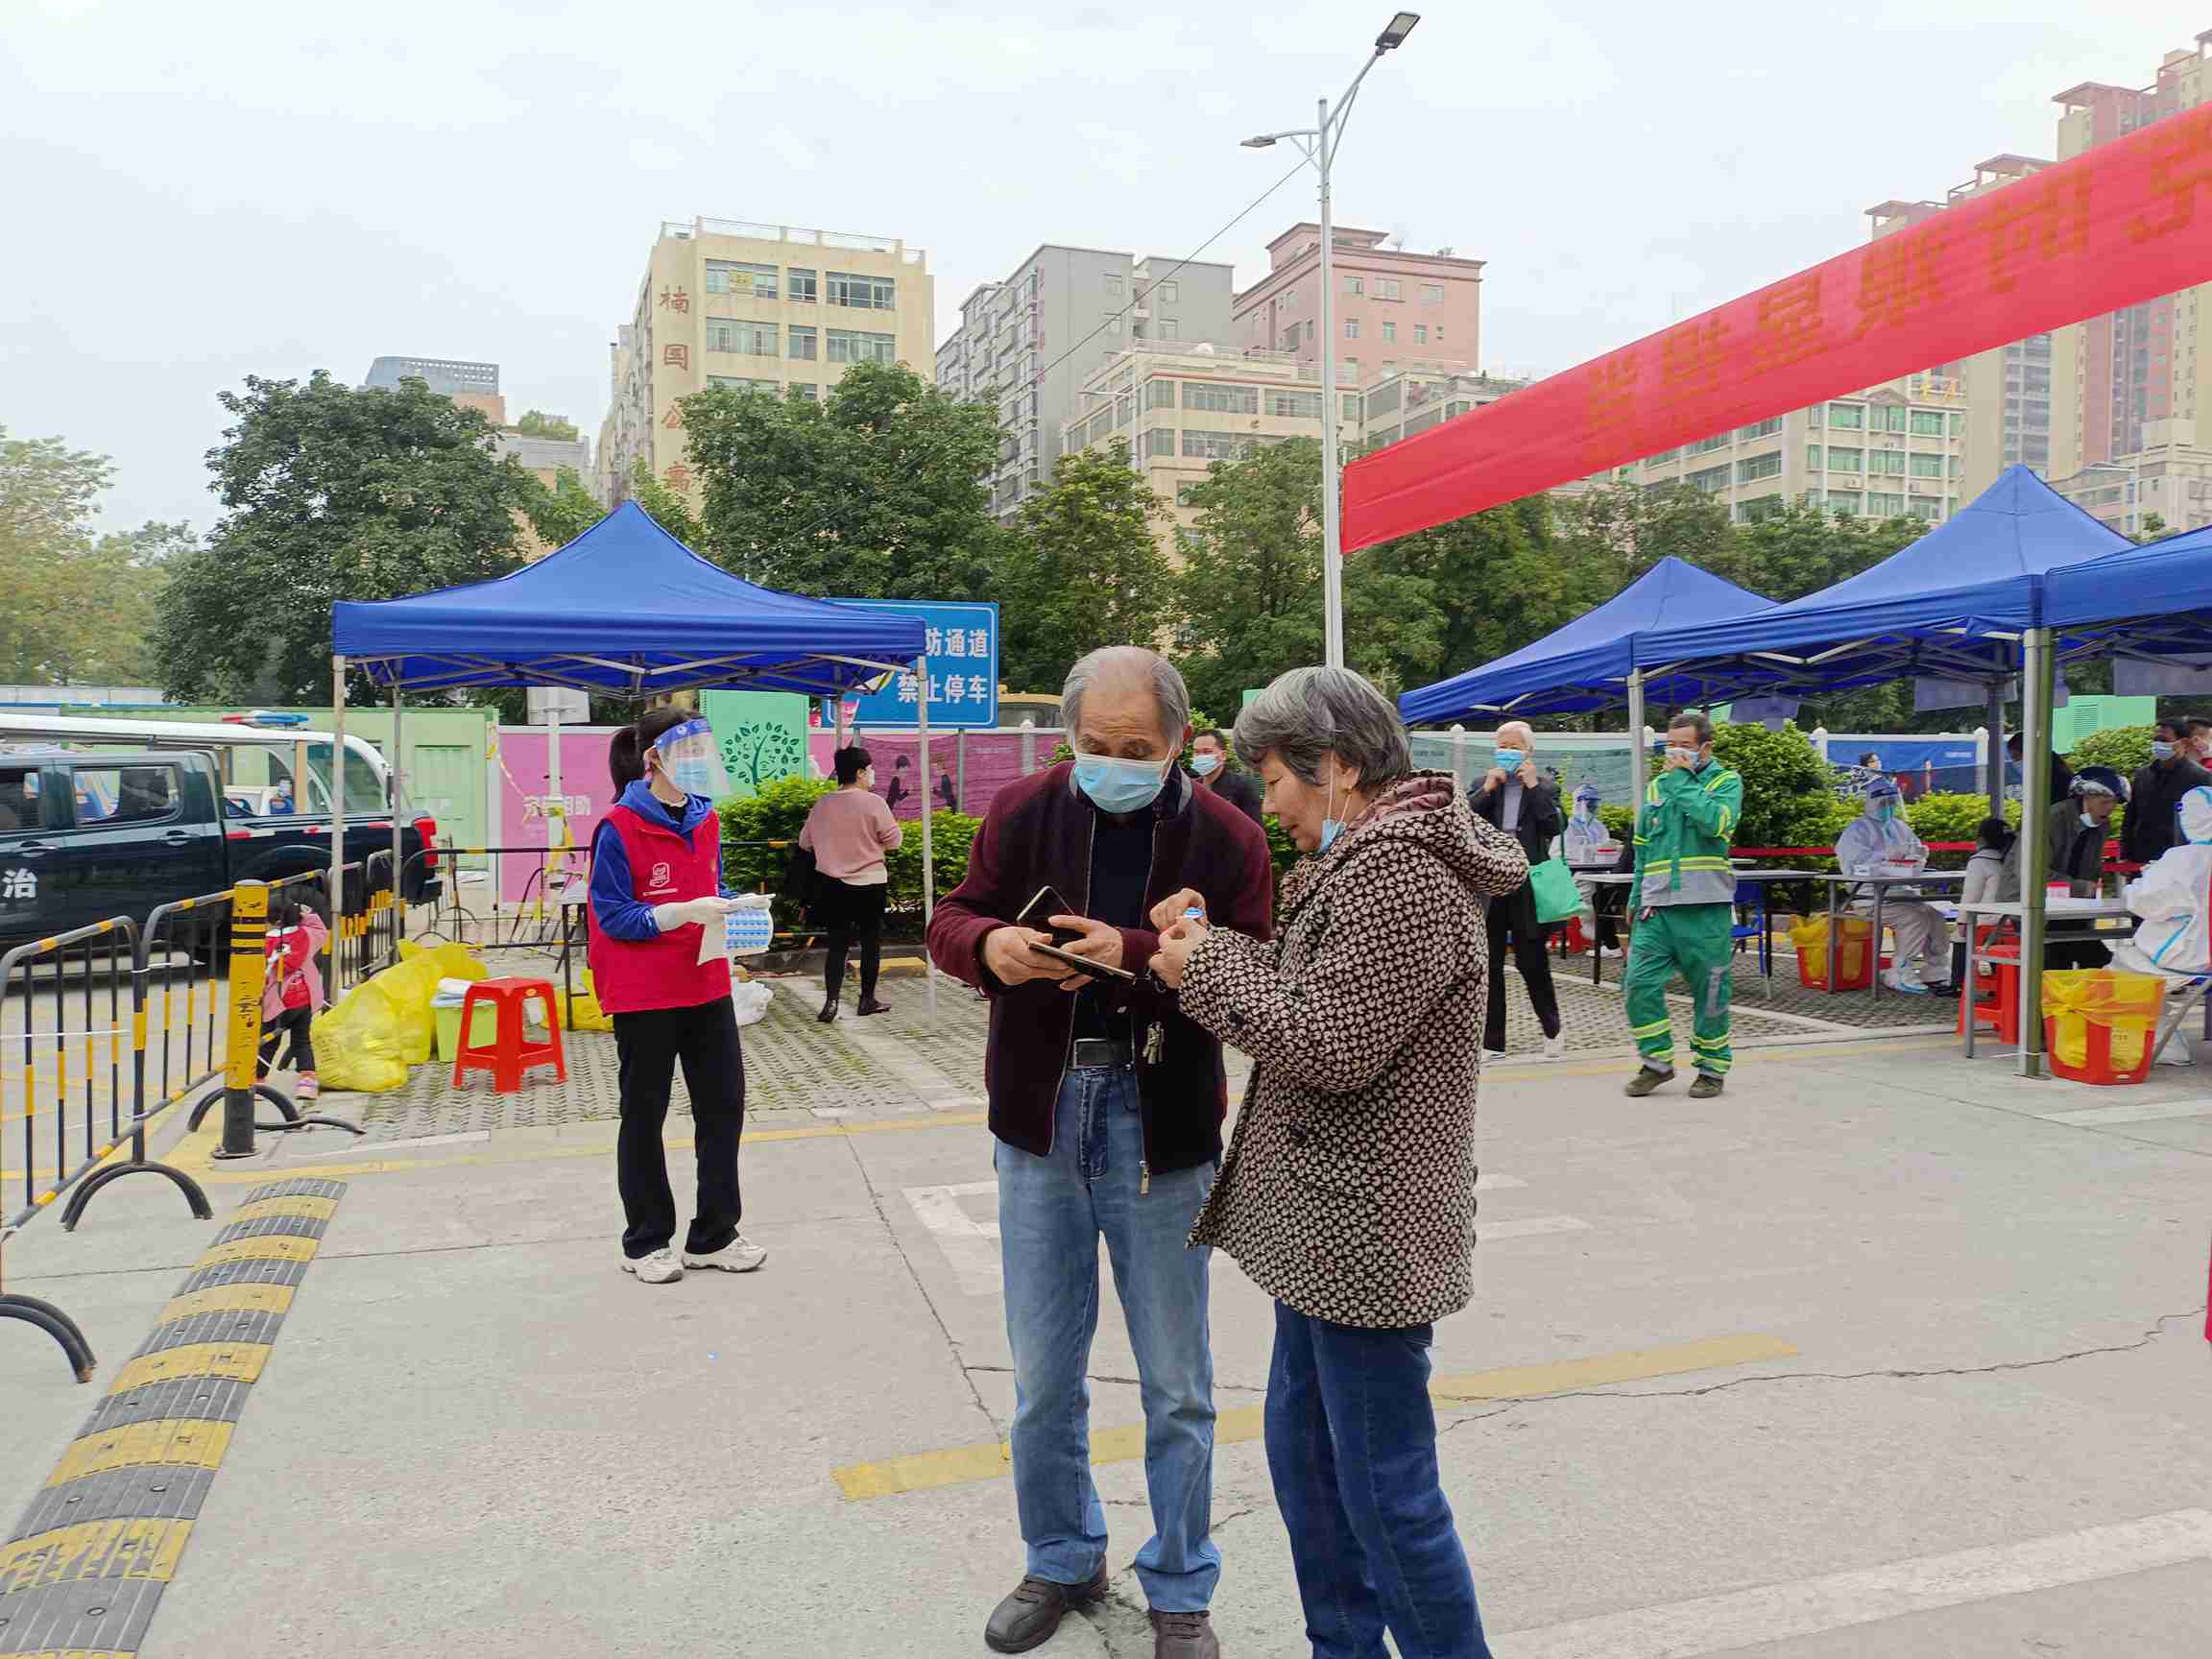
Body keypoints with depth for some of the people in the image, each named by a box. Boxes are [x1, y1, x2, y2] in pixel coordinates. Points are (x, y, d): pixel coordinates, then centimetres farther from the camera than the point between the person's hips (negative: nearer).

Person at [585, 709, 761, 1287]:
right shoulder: (618, 828, -14)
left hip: (705, 986, 6)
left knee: (723, 1104, 8)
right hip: (644, 994, -6)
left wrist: (727, 910, -5)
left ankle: (714, 1235, 23)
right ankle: (646, 1242, 24)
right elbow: (612, 916, -14)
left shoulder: (706, 818, 6)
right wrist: (685, 912, -26)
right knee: (644, 1114, 8)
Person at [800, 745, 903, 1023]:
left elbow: (805, 842, 10)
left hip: (831, 884, 4)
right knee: (871, 942, 11)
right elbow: (894, 841, -8)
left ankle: (831, 1002, -1)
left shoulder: (822, 804, 1)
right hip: (869, 884, -3)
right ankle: (867, 1000, 18)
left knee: (837, 943, 8)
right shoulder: (873, 802, -12)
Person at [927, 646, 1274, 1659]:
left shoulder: (1223, 836, -8)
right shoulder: (1023, 813, -1)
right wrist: (988, 944, -21)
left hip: (1161, 1132, -2)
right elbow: (950, 922, 2)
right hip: (1040, 1123, 3)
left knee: (1176, 1387, 11)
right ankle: (1061, 1562, 39)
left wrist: (1135, 956, -28)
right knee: (1043, 1379, 16)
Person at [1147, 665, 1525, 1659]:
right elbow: (1311, 1000, 14)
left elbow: (1326, 1048, -23)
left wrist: (1207, 964, -11)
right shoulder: (1374, 859, 13)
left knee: (1387, 1493, 1)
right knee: (1301, 1445, 21)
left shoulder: (1397, 871, -20)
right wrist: (1213, 941, 2)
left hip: (1365, 1231, -11)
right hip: (1330, 1220, 11)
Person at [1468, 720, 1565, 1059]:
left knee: (1532, 962, 3)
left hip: (1527, 884, -2)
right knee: (1488, 964, 4)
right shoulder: (1483, 785, 9)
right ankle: (1492, 1040, 12)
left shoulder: (1544, 786, 5)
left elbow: (1554, 827, -10)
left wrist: (1533, 785, -10)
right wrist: (1488, 789, -10)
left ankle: (1552, 1031, 23)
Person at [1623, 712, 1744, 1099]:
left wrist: (1682, 781, -12)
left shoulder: (1725, 780, 3)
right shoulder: (1656, 787, 15)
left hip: (1706, 909, -4)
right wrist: (1638, 899, 13)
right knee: (1639, 983, -5)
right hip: (1658, 908, 4)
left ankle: (1713, 1067, 20)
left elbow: (1716, 822, -20)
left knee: (1710, 990, 5)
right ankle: (1657, 1061, 10)